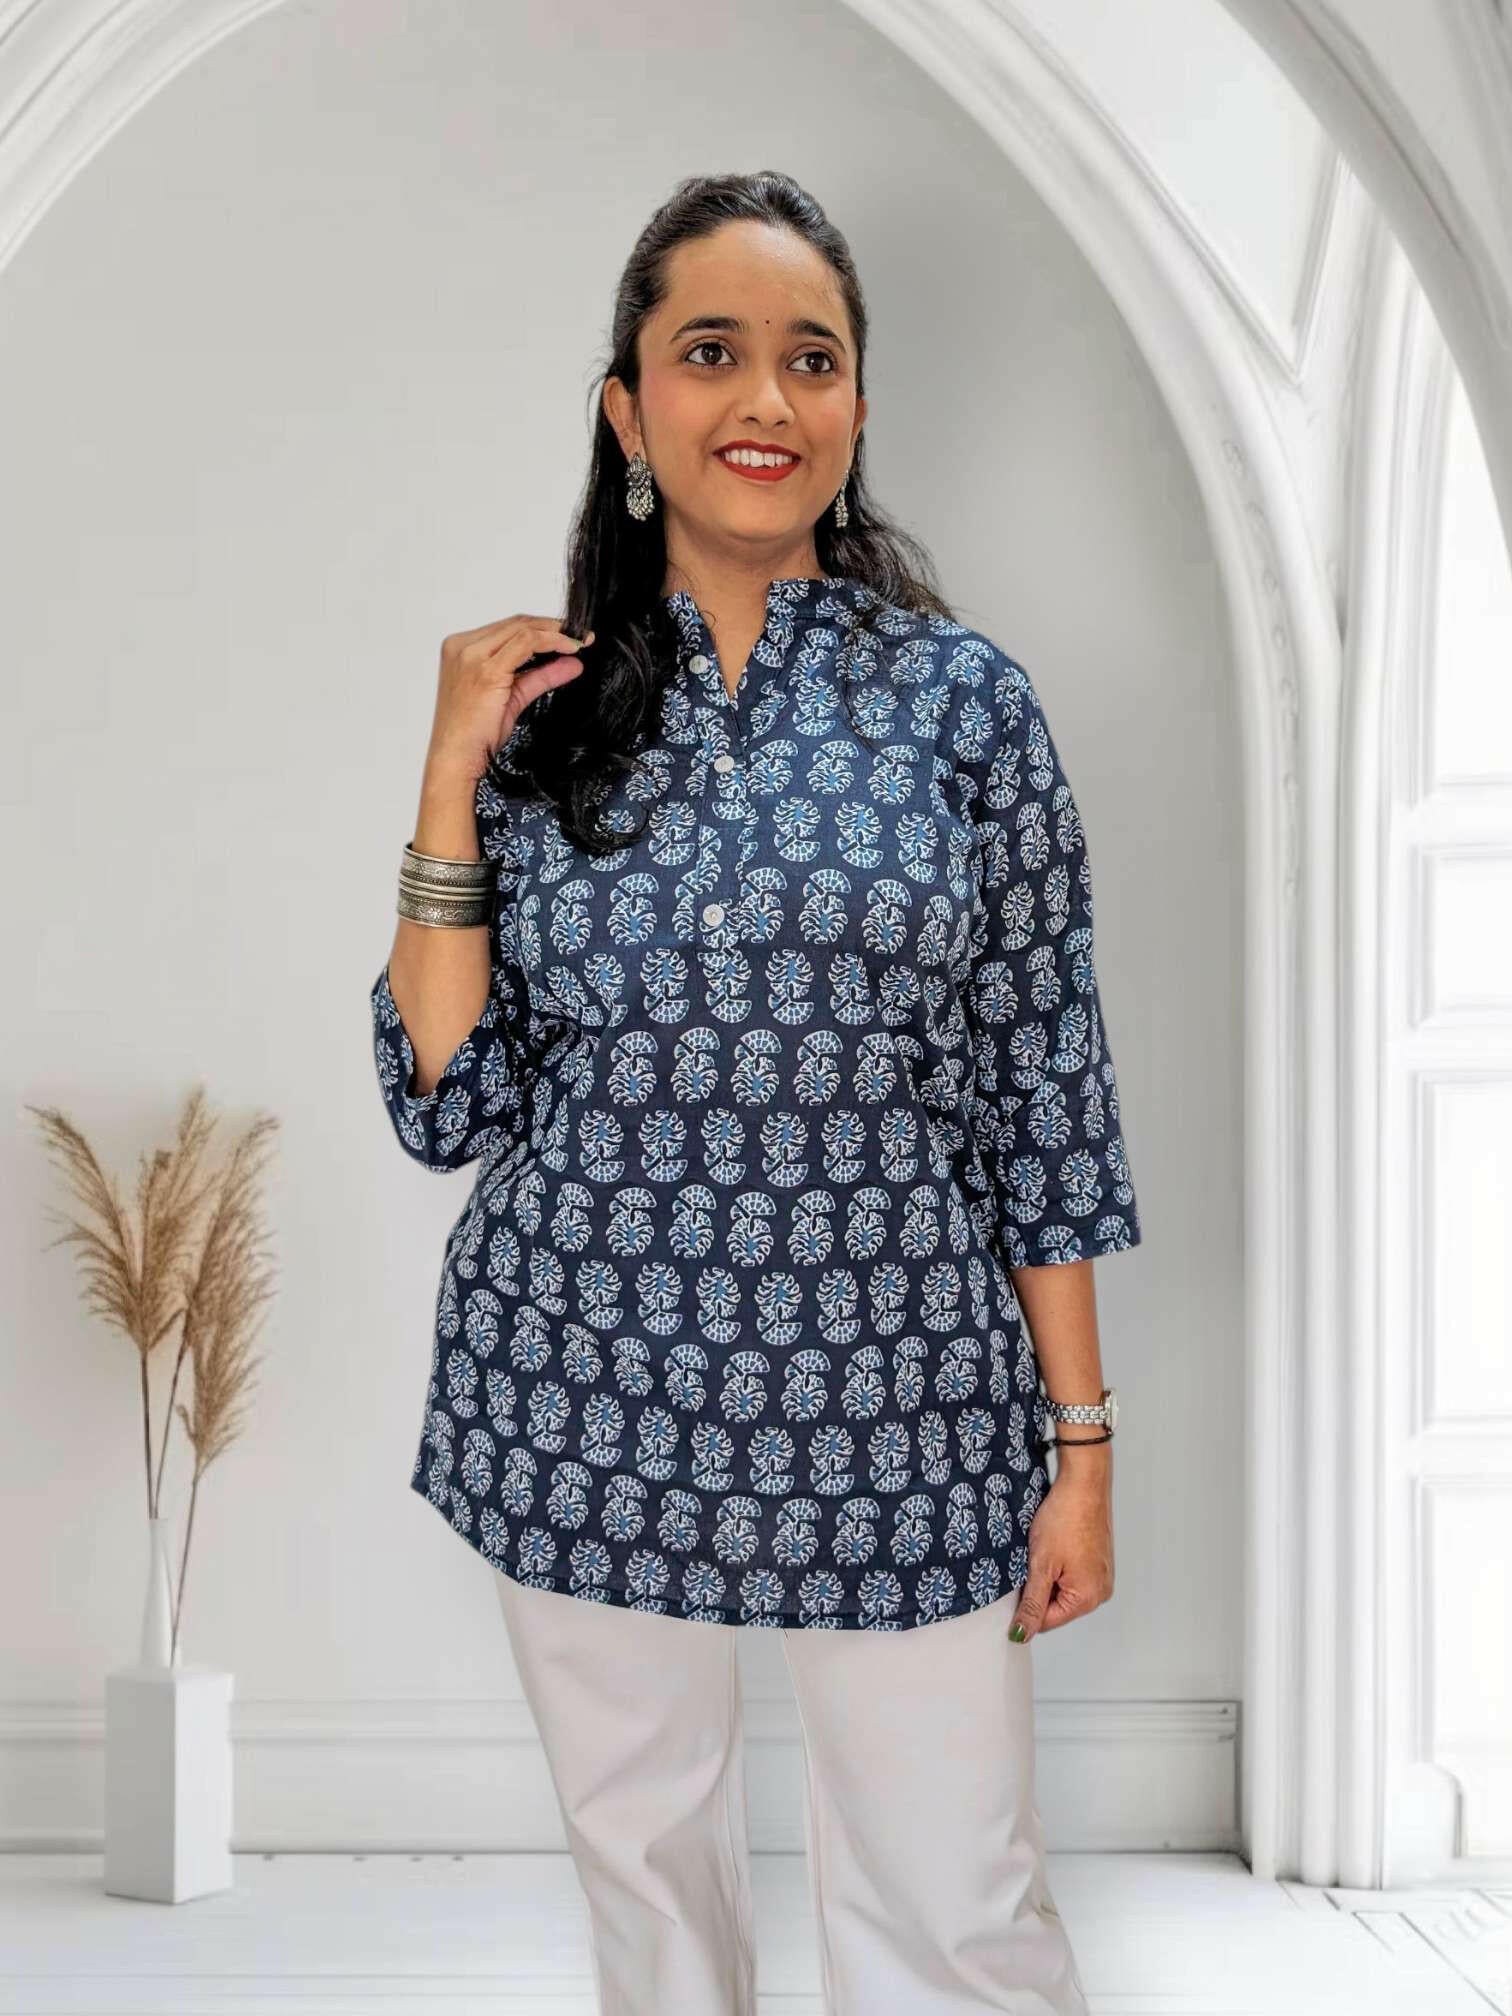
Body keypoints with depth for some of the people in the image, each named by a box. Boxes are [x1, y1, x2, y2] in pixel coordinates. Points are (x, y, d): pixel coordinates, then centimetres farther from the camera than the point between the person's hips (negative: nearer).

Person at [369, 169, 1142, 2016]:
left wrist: (1082, 1444, -2)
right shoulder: (543, 712, 2)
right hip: (583, 1395, 2)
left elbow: (1044, 1100, -1)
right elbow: (447, 1105, -1)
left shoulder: (962, 697, -3)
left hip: (890, 1402, -2)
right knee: (639, 1853, 19)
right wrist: (453, 784, -8)